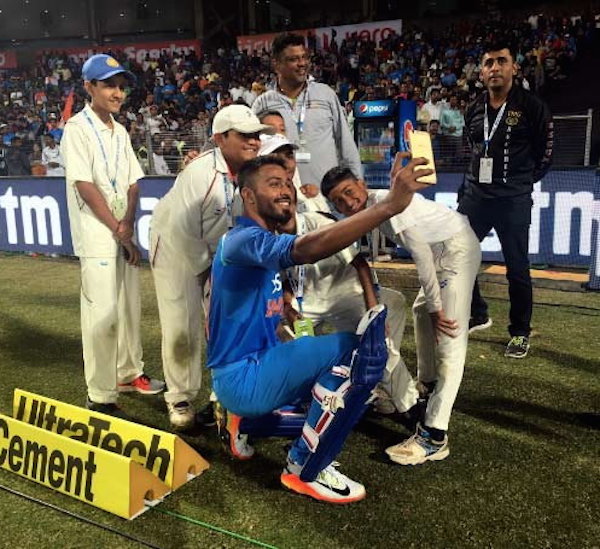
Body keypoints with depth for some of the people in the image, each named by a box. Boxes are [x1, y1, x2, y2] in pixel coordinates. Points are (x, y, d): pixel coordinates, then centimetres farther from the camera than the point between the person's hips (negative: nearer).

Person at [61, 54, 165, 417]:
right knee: (103, 315, -8)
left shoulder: (120, 132, 14)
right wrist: (118, 231, -12)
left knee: (130, 308, 14)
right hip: (97, 237, -7)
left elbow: (133, 182, 11)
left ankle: (129, 373, 31)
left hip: (125, 234, 7)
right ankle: (101, 396, 0)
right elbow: (85, 186, -14)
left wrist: (129, 224, -6)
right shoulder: (78, 128, -8)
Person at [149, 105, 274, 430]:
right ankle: (180, 398, 16)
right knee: (181, 327, -2)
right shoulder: (199, 173, -32)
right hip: (176, 247, -5)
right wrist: (205, 269, -15)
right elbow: (182, 231, -28)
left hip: (220, 250, 5)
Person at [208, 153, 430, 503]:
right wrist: (390, 205, -46)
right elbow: (307, 249, -40)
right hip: (242, 377, -10)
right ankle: (305, 470, -9)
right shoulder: (244, 240, -19)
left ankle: (247, 420, 21)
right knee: (359, 352, -25)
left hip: (257, 366, 10)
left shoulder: (263, 243, 13)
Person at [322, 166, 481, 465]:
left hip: (457, 248, -11)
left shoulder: (386, 201, -21)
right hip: (440, 251, 11)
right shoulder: (371, 210, 7)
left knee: (449, 340, -15)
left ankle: (433, 437, -17)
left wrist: (435, 308, -20)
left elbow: (420, 253, -24)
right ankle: (429, 386, 46)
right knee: (421, 311, 27)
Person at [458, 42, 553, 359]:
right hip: (474, 196, 5)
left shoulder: (532, 107, -5)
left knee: (517, 268, 1)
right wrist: (481, 179, 16)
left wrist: (519, 183, 6)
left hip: (513, 202, -5)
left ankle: (520, 333, 18)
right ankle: (477, 315, 27)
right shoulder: (474, 110, 8)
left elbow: (545, 155, 3)